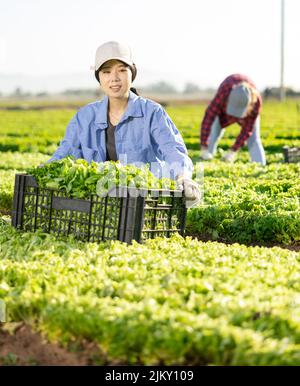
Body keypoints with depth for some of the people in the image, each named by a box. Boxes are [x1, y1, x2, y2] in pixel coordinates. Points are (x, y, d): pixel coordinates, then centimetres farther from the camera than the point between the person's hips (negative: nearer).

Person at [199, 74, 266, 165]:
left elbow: (247, 129, -31)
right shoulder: (223, 93, -47)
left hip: (247, 112, 0)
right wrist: (204, 148, -50)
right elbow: (209, 117, -47)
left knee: (253, 140, -8)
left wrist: (233, 151, -33)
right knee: (212, 136, -9)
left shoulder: (256, 101, -41)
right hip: (223, 109, 0)